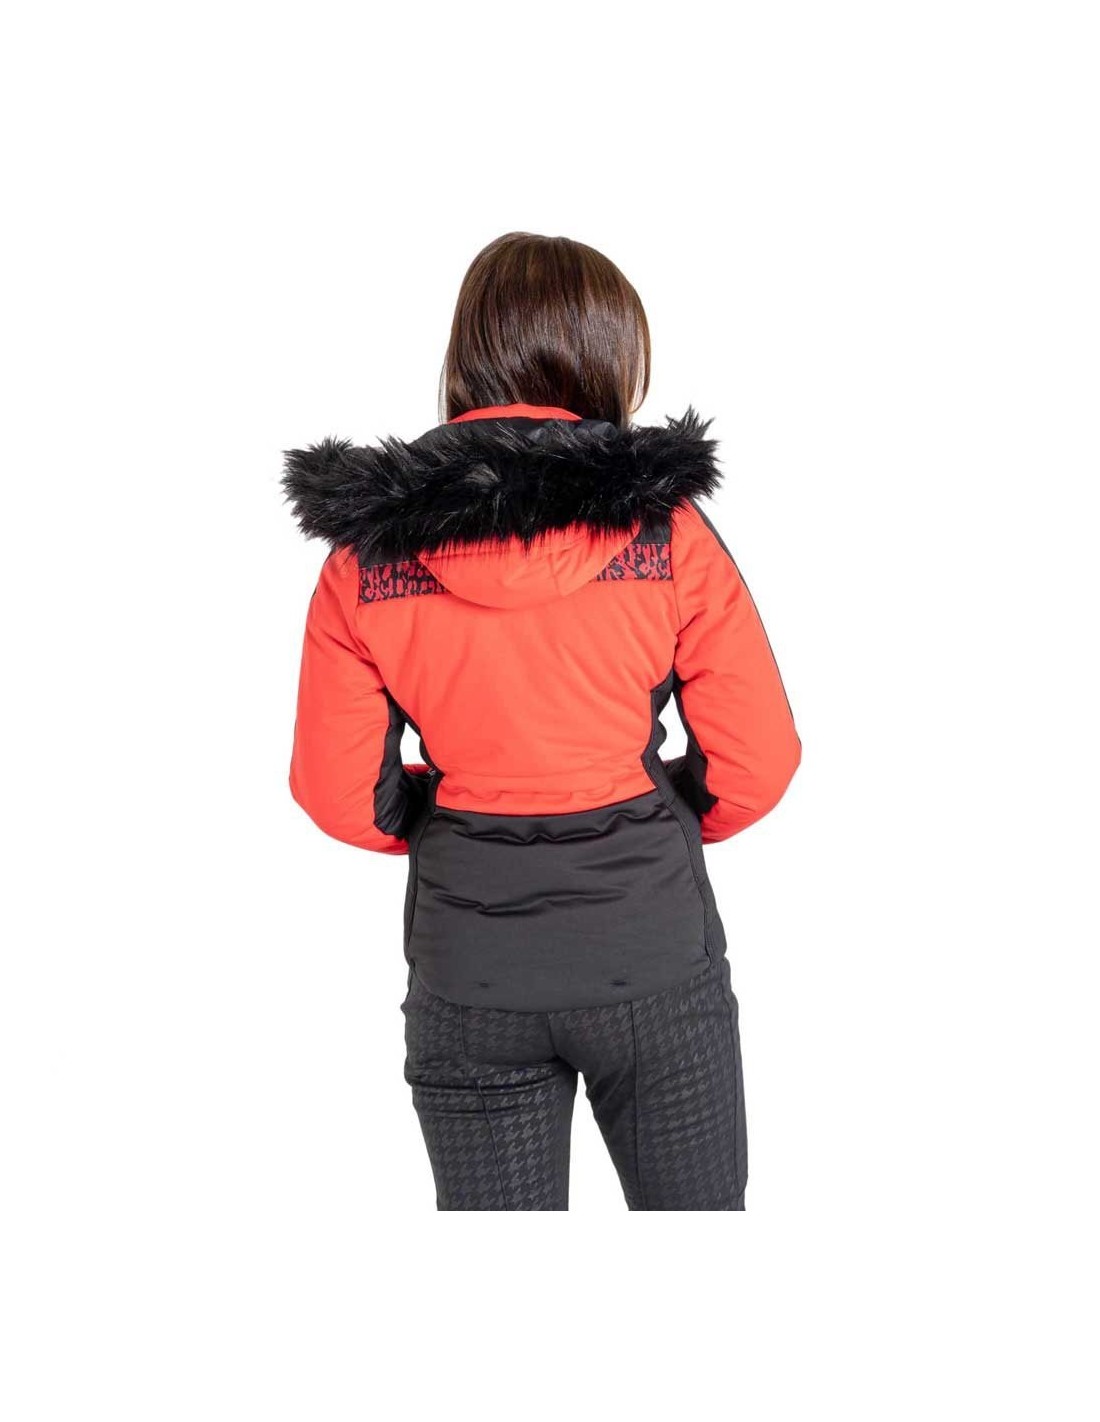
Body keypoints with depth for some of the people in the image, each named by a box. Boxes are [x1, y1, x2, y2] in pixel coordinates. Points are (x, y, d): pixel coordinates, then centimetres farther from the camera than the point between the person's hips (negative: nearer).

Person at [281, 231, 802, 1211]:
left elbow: (339, 792, -2)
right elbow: (760, 760, -6)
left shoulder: (366, 550, -5)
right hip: (654, 948, -1)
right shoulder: (665, 523, -9)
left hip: (470, 972, 2)